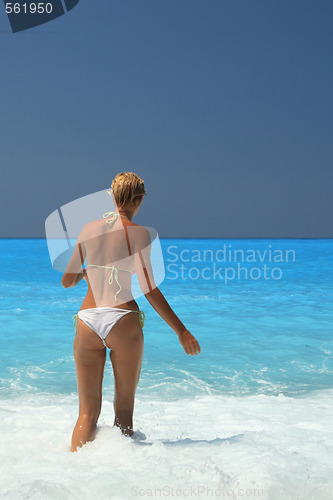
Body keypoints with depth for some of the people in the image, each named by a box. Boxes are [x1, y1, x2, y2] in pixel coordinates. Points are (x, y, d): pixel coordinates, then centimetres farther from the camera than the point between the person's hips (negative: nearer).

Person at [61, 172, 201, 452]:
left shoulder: (90, 229, 10)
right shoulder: (138, 233, -3)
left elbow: (67, 281, 12)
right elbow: (149, 289, -11)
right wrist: (181, 331, -7)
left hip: (87, 320, 4)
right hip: (122, 321, -3)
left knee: (88, 412, 9)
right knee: (124, 409, 13)